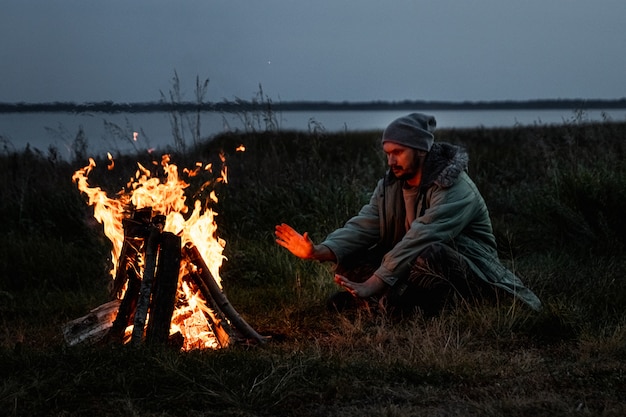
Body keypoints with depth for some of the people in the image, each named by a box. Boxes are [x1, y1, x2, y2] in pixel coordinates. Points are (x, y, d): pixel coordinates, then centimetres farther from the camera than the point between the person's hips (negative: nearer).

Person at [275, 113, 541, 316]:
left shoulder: (454, 190, -23)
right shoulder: (390, 184, 1)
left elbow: (418, 241, -33)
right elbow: (363, 227, -9)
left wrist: (372, 286, -39)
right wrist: (319, 251, -28)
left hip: (472, 279, -7)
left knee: (429, 253, -40)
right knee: (348, 260, -6)